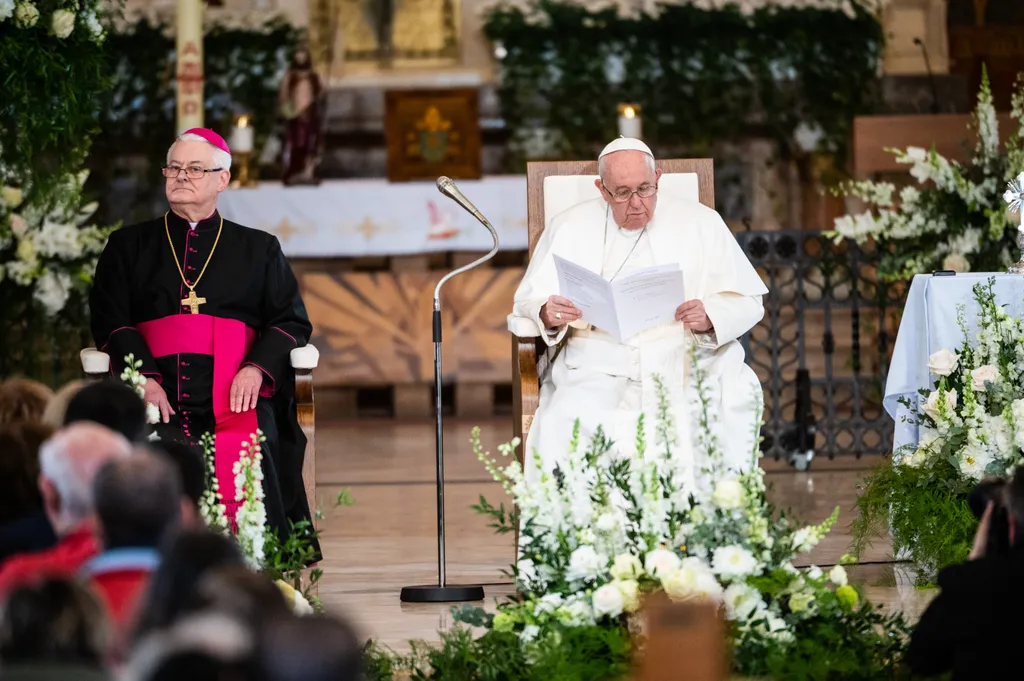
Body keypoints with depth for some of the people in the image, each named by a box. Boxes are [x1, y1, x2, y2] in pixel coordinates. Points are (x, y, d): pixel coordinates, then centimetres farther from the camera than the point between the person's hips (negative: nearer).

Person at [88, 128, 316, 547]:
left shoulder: (259, 249, 23)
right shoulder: (129, 246, 22)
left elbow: (292, 322, 14)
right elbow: (110, 321, 10)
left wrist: (257, 368, -8)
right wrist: (143, 377, -10)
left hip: (234, 395, 0)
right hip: (156, 393, 0)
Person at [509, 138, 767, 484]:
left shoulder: (699, 223, 13)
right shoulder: (568, 228, 16)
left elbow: (746, 302, 9)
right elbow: (527, 303, 13)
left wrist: (710, 318, -13)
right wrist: (548, 315, -11)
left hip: (681, 359, -1)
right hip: (597, 361, 1)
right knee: (561, 428, -31)